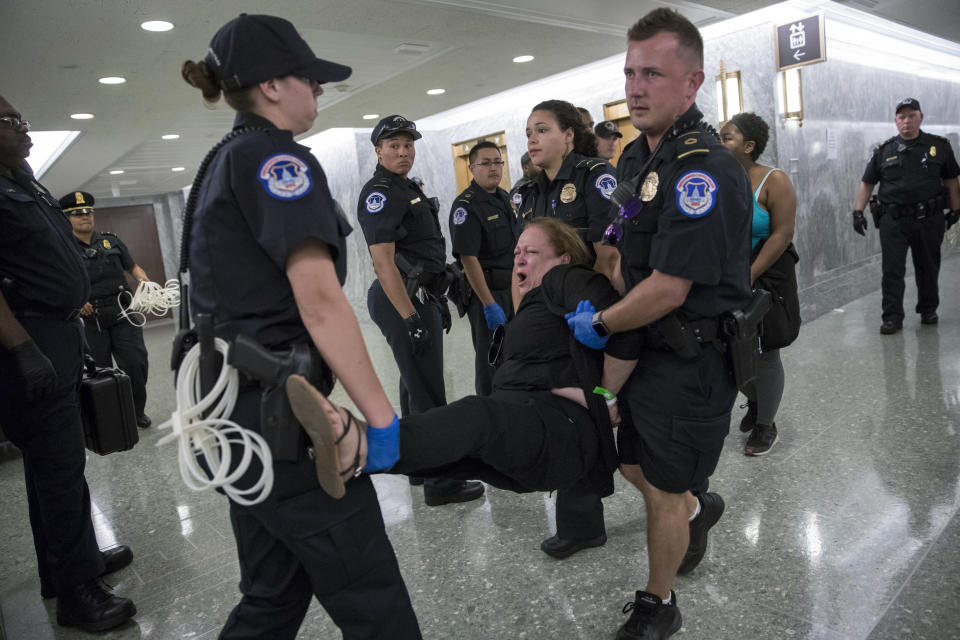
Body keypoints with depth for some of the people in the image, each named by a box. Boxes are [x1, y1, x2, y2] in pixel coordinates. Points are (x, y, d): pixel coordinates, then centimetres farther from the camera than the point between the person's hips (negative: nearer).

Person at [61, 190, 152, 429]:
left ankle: (137, 411, 15)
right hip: (90, 318, -2)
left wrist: (143, 279, -5)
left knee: (135, 362, -3)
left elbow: (133, 266, 17)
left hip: (122, 312, 2)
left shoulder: (111, 241, 13)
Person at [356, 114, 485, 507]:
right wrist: (411, 319, -24)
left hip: (422, 298, 10)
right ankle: (441, 483, 4)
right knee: (427, 394, -6)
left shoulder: (409, 190, 19)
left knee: (416, 386, 17)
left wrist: (437, 302, 22)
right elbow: (383, 261, -21)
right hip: (405, 302, -10)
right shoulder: (379, 194, -12)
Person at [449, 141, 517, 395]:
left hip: (511, 289, 8)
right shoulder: (465, 206, -15)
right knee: (490, 362, 2)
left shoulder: (504, 197, 11)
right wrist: (489, 304, -23)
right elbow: (468, 258, -21)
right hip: (487, 291, -8)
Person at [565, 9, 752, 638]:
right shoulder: (638, 156, 6)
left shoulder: (704, 170, -24)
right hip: (647, 345, 8)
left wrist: (599, 324, -12)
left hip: (693, 361, -8)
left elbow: (668, 288, -26)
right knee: (628, 459, 22)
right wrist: (613, 325, 8)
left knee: (665, 493, 9)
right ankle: (699, 506, 52)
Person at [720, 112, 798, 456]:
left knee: (764, 351, 3)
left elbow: (782, 233, -16)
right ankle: (754, 404, 36)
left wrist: (749, 277, -21)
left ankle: (766, 425, 19)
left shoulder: (774, 181, -10)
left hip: (768, 276, -4)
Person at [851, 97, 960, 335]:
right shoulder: (884, 151, 6)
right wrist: (858, 211, -3)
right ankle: (892, 317, 2)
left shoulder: (939, 146, 7)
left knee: (928, 268, 12)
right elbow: (867, 183, 7)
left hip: (929, 219, 1)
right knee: (892, 270, -4)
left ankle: (928, 310, 29)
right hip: (893, 220, -1)